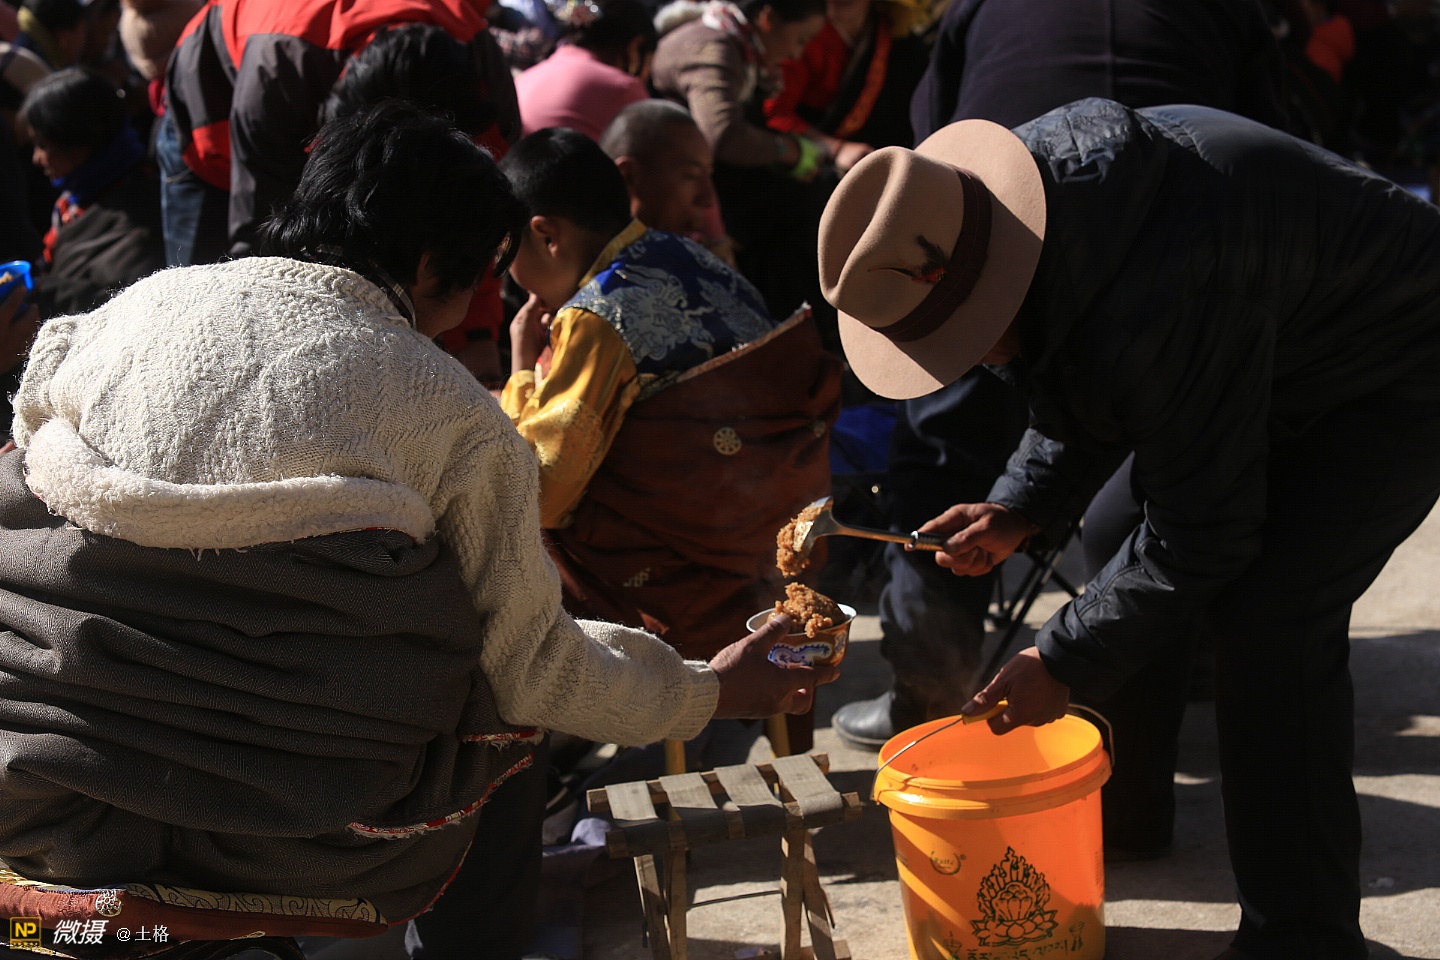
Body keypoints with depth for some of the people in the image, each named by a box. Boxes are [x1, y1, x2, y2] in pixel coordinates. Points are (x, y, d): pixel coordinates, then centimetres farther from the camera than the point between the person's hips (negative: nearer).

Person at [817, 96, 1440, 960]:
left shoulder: (1157, 308, -40)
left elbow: (1203, 533, -29)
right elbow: (1088, 406, 7)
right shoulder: (1001, 212, -10)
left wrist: (1064, 663, -20)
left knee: (1269, 628, -22)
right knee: (1109, 540, 7)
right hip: (1269, 362, 10)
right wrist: (1019, 511, -6)